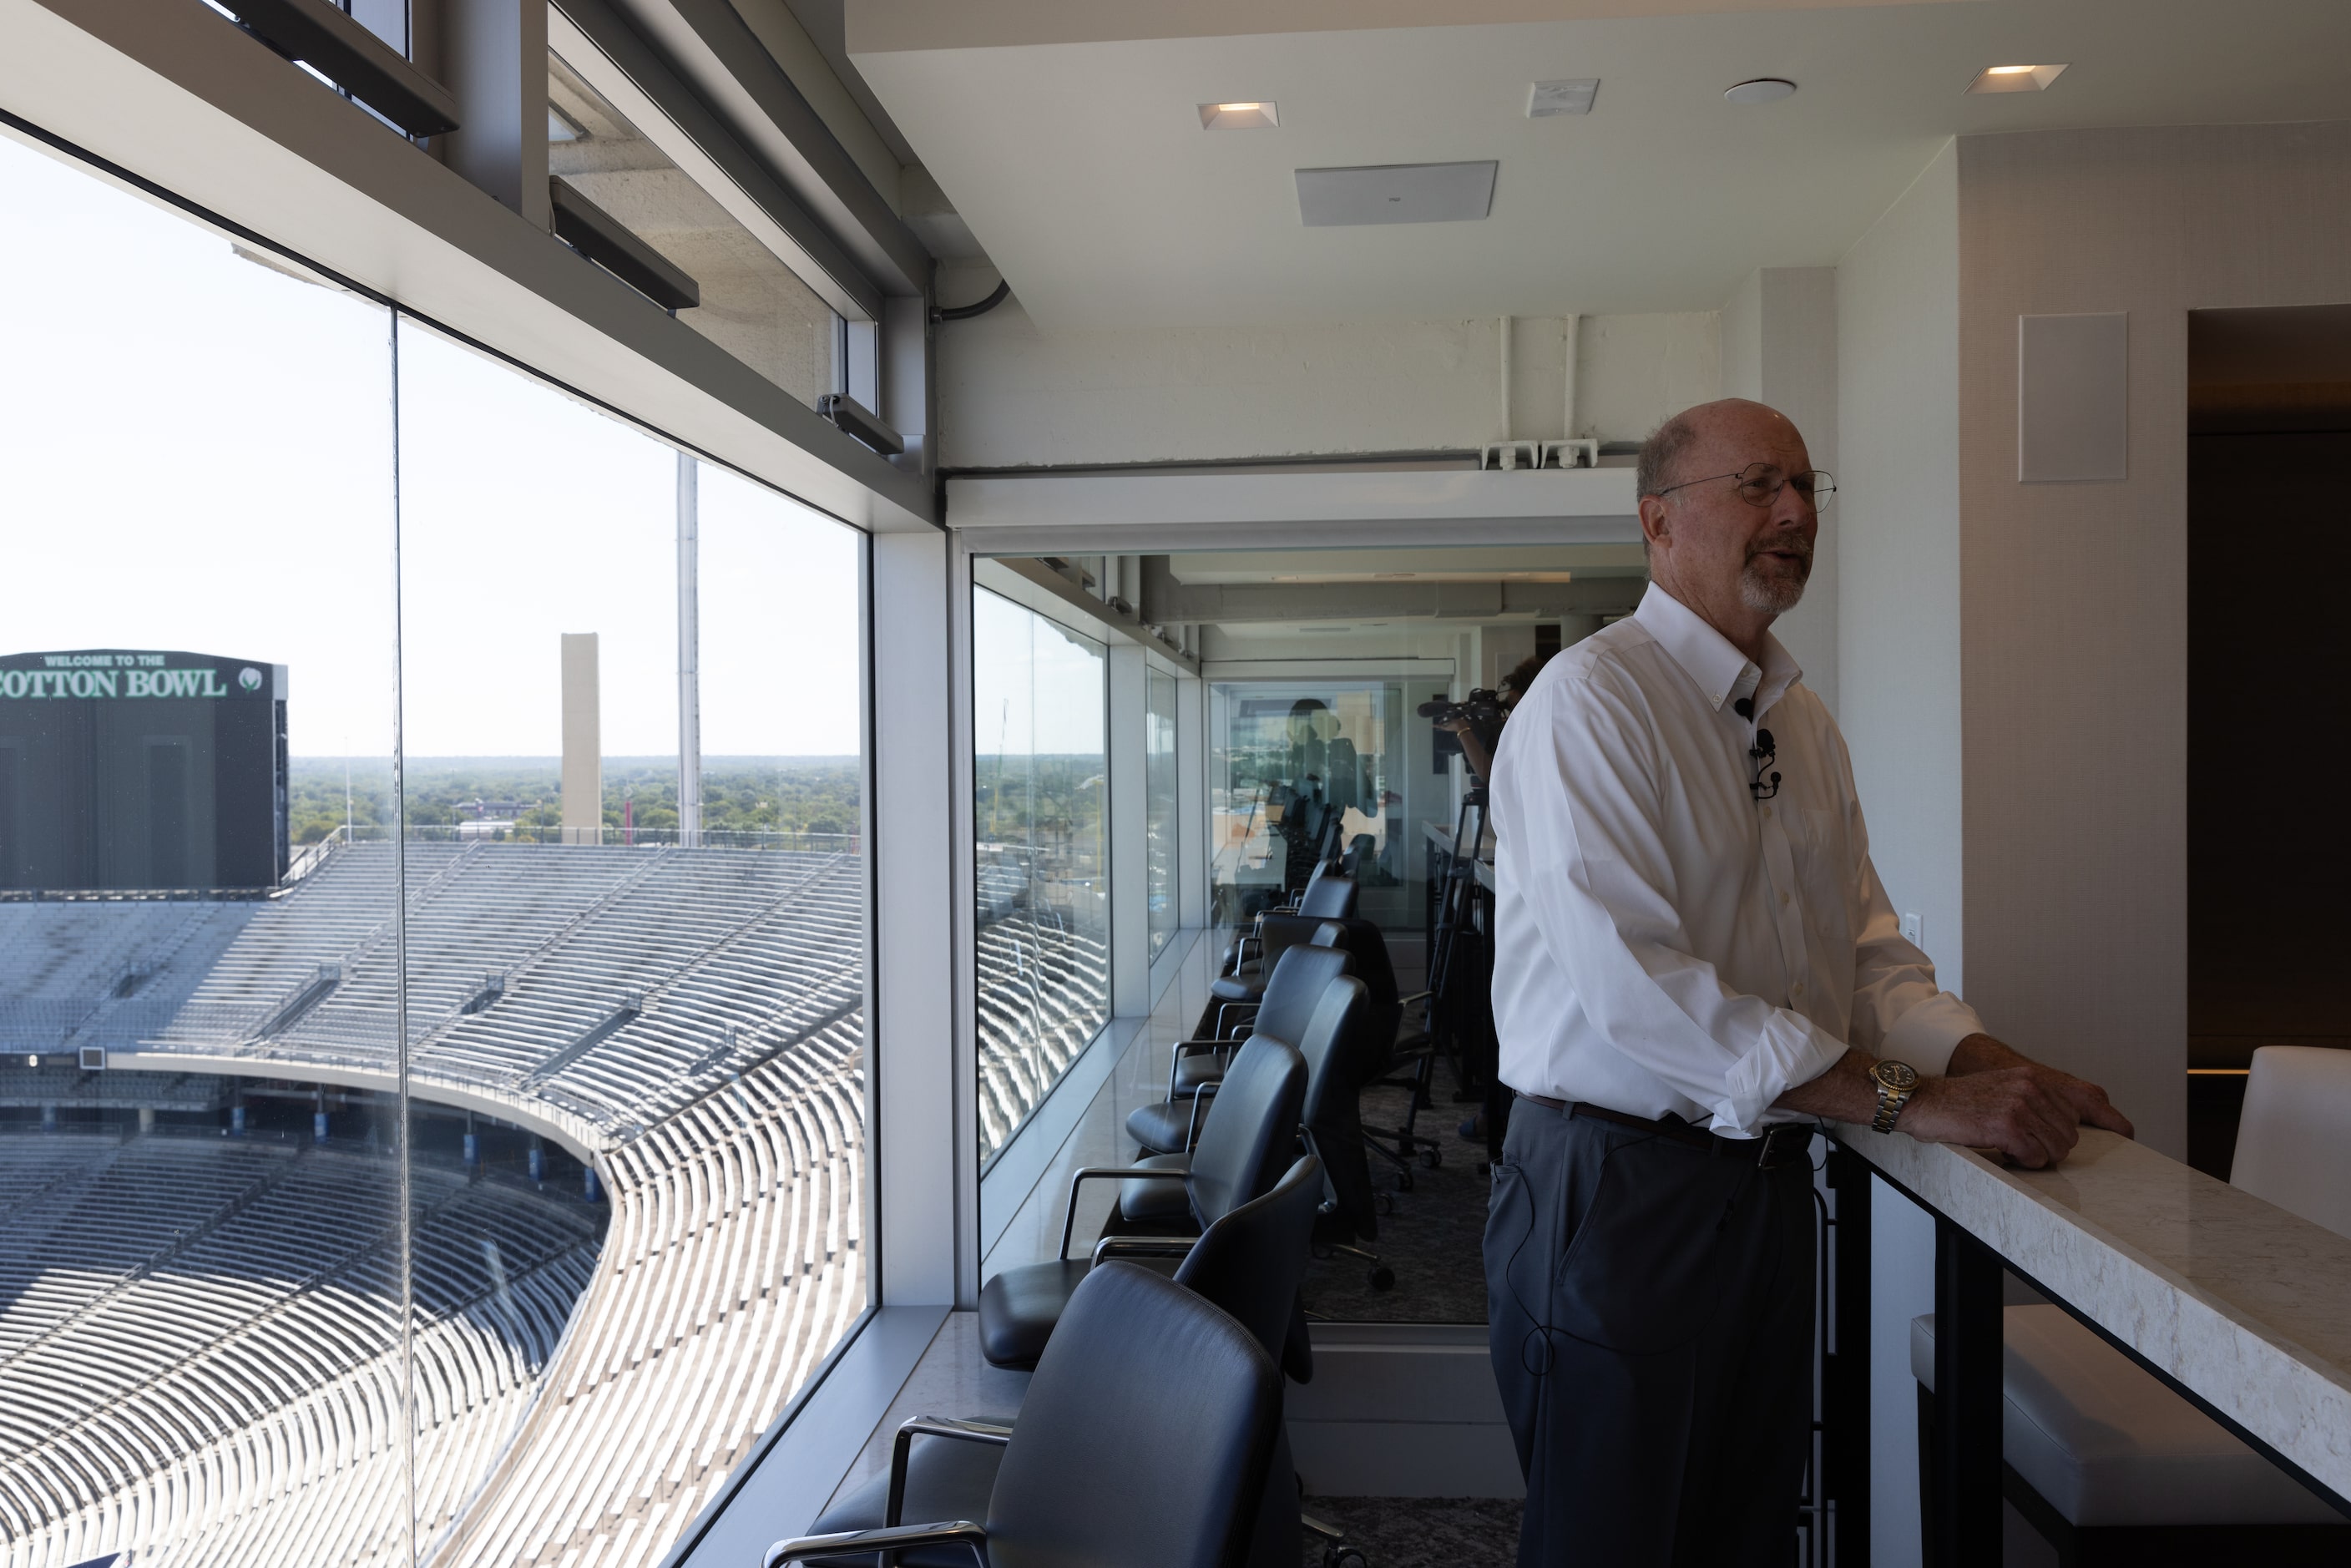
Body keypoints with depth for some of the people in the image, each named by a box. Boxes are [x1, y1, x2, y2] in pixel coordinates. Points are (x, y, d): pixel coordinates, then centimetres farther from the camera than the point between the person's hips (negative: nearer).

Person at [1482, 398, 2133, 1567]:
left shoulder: (1804, 724, 12)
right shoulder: (1591, 700, -15)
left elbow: (1868, 951, 12)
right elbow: (1632, 982, -25)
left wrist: (1989, 1065, -7)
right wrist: (1904, 1096, -24)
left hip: (1770, 1184, 8)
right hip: (1618, 1191, -7)